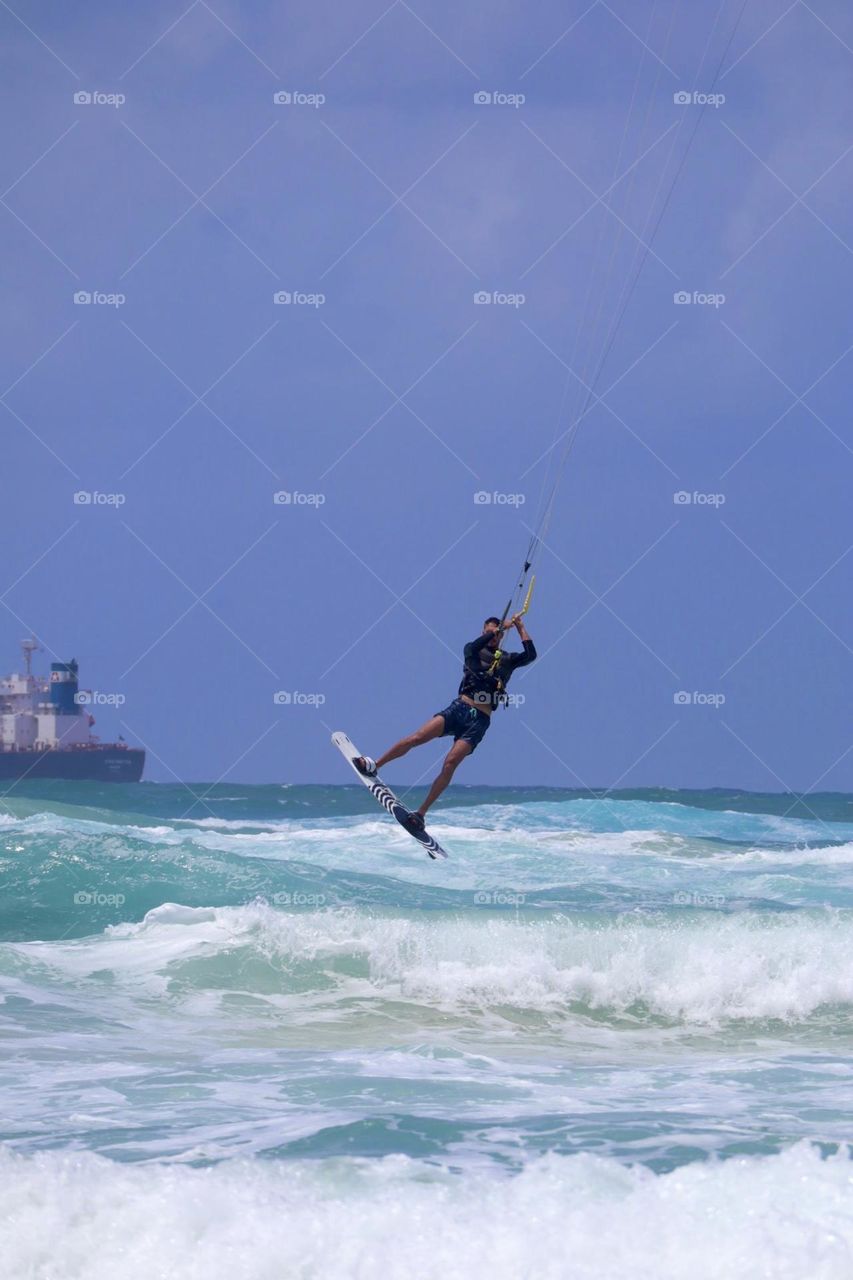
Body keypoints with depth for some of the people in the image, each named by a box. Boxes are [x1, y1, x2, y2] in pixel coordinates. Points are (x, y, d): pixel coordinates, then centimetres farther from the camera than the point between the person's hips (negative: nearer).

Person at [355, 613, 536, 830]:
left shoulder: (507, 661, 16)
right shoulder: (473, 651, 12)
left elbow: (530, 655, 1)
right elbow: (475, 646, -12)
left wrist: (520, 628, 3)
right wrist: (503, 626, -10)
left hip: (479, 721, 0)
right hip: (459, 708, 1)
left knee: (450, 763, -17)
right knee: (417, 737, -19)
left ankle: (421, 813, -16)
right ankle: (374, 766, -8)